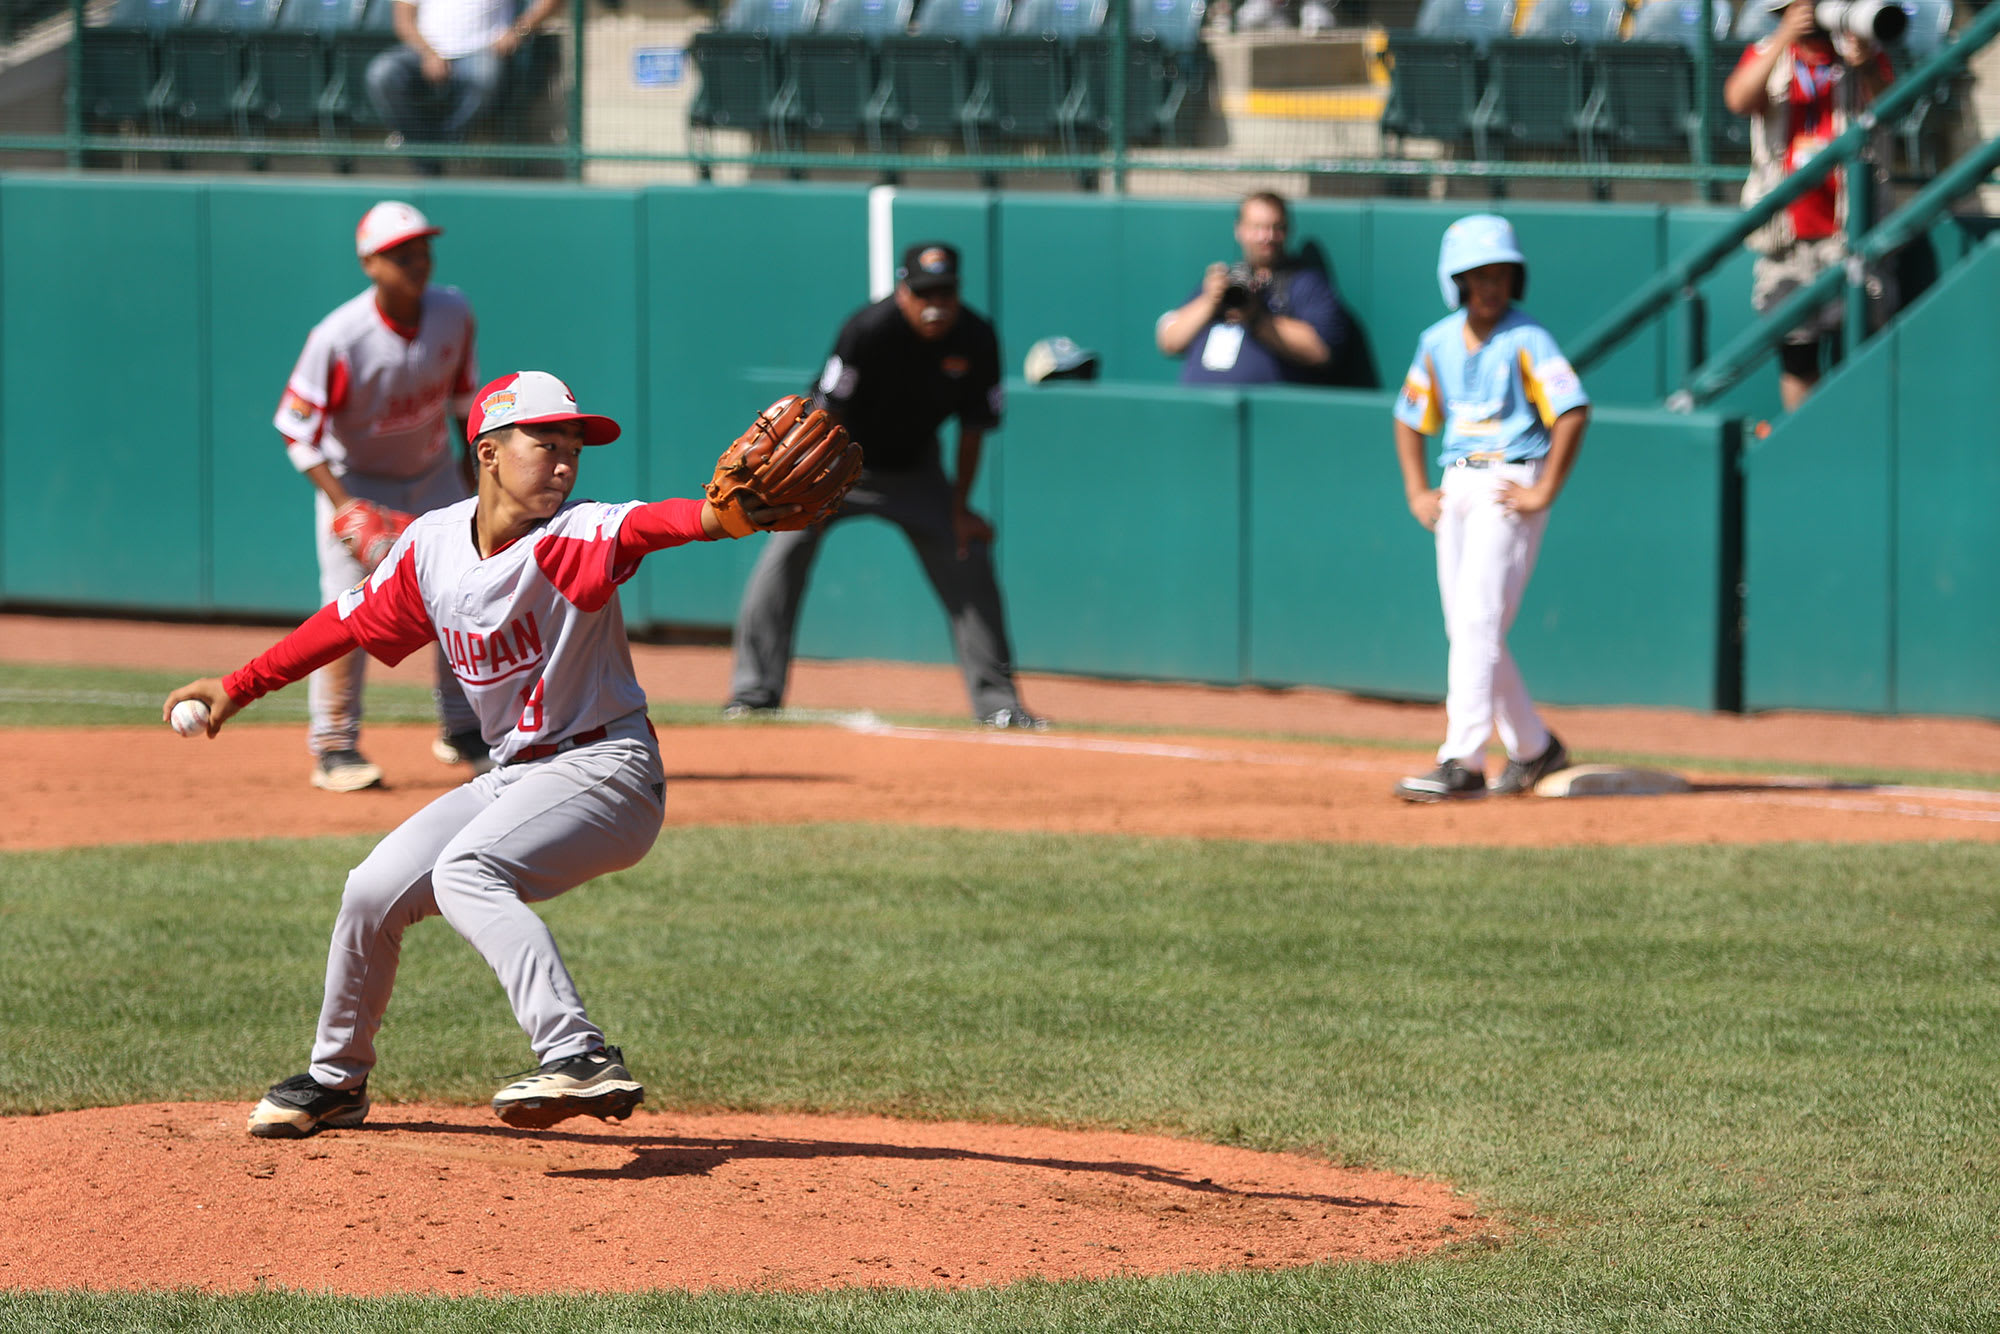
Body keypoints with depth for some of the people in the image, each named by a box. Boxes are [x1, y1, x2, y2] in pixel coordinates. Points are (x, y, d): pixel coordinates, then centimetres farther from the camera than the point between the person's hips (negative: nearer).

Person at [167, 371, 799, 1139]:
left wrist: (726, 517, -62)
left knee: (465, 871, -29)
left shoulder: (569, 541, -18)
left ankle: (580, 1059, -44)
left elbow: (646, 526, -40)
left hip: (604, 770, -7)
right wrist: (241, 687, 19)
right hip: (511, 778, 7)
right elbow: (353, 620, 16)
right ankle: (336, 1081, 31)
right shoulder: (431, 545, 0)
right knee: (374, 892, 7)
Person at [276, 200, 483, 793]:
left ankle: (462, 731, 20)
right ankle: (334, 746, -1)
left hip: (432, 471, 5)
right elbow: (296, 429, -23)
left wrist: (471, 459, 12)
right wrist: (346, 507, -27)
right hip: (355, 478, -5)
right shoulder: (338, 339, -29)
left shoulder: (453, 314, -14)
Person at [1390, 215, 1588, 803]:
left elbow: (1573, 413, -17)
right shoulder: (1437, 342, 10)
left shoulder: (1527, 341, -9)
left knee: (1479, 620, -15)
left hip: (1509, 487, -7)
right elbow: (1410, 420, 21)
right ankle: (1533, 747, 24)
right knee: (1466, 629, 10)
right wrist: (1417, 493, 11)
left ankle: (1462, 762, -18)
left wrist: (1543, 493, -17)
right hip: (1456, 487, 7)